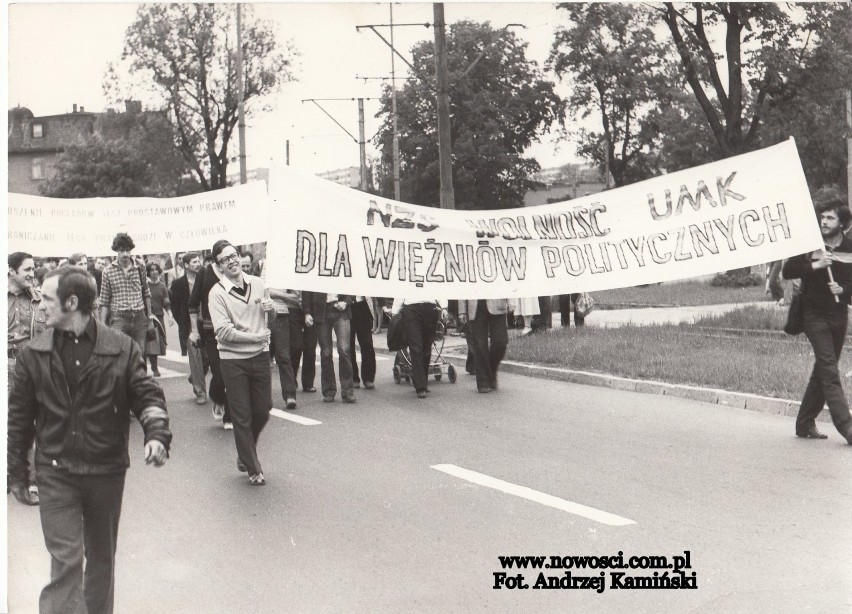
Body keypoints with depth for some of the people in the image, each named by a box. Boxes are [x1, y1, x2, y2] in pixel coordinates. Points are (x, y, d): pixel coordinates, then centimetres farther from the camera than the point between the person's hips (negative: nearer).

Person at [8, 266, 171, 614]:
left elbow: (147, 396, -1)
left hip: (107, 471, 1)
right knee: (65, 559, -8)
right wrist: (15, 468, 9)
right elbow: (19, 414, 6)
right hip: (55, 471, -1)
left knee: (101, 558, 16)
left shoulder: (122, 349, -5)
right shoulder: (34, 355, -1)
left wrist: (157, 434, -20)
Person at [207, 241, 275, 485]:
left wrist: (270, 307, -1)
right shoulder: (217, 293, -10)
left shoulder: (257, 283, 4)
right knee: (242, 417, 3)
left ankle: (245, 454, 35)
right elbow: (223, 332, -18)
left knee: (263, 410, 10)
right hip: (233, 359, -4)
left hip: (260, 355, 4)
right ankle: (253, 469, 15)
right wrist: (256, 337, -16)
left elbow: (269, 315, 22)